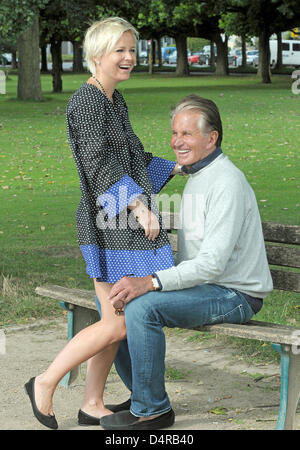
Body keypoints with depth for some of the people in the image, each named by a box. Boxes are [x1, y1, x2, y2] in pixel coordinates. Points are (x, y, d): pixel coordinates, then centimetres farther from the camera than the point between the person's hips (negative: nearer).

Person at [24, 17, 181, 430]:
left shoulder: (115, 101, 18)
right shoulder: (86, 101, -13)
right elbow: (99, 163, -22)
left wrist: (178, 167, 28)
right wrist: (139, 205, -30)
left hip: (128, 223, 9)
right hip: (109, 225, -9)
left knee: (116, 320, 11)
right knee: (118, 324, -8)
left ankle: (92, 405, 19)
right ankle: (45, 383, 5)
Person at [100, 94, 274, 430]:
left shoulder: (227, 182, -20)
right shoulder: (196, 176, 13)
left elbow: (213, 262, -28)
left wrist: (149, 282, -32)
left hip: (234, 295, -10)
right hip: (202, 284, 10)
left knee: (142, 307, -28)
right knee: (114, 298, 4)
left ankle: (152, 410, -13)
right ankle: (143, 393, 11)